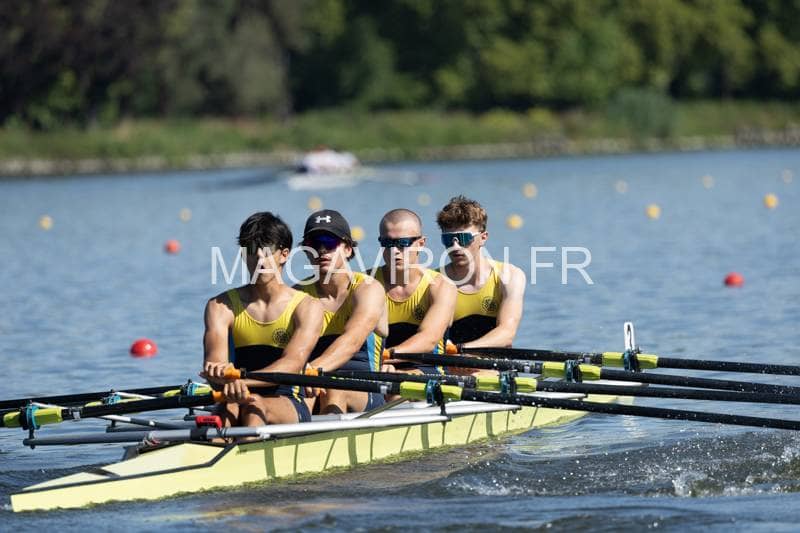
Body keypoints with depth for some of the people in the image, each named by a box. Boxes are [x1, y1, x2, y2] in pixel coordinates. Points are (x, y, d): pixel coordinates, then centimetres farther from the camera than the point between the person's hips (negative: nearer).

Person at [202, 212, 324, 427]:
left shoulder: (307, 307, 3)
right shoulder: (221, 306, 9)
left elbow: (294, 362, -15)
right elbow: (214, 359, -8)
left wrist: (244, 381, -35)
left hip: (290, 407, -1)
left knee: (254, 405, -35)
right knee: (229, 406, -35)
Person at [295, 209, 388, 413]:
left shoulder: (368, 289, 0)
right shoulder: (299, 295, 10)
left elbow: (352, 340, -19)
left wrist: (316, 369, -39)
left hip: (365, 395, -2)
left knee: (334, 387, -36)